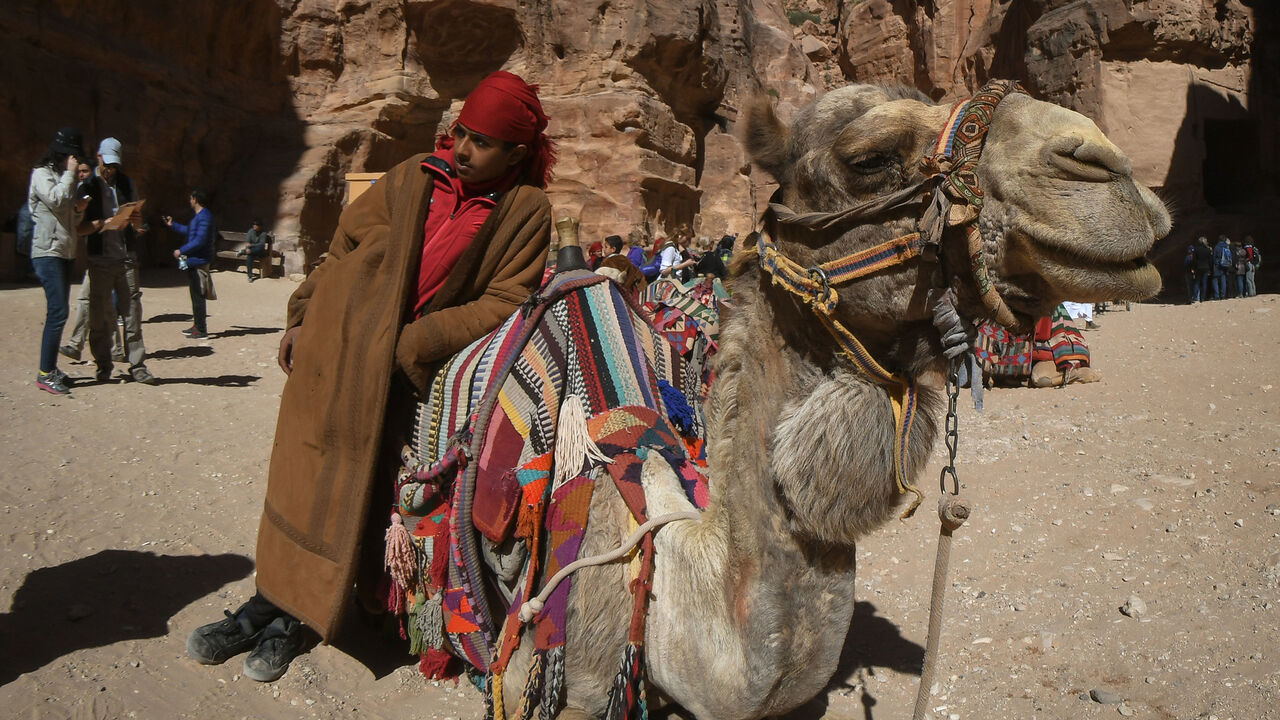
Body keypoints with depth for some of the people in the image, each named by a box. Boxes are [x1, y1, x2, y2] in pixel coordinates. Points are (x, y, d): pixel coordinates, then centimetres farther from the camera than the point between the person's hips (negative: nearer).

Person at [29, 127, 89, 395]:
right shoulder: (42, 174, -4)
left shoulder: (64, 178, 21)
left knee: (58, 313, 10)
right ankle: (44, 374, -12)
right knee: (57, 312, -15)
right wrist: (69, 173, -11)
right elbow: (55, 199, -22)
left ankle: (51, 369, 16)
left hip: (65, 252, 9)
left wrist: (79, 208, 3)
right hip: (48, 252, -9)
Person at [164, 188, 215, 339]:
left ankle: (201, 331, -2)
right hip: (193, 261, 11)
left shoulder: (204, 217, -18)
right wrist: (173, 225, 36)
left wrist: (181, 251, -18)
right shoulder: (198, 216, 16)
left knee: (197, 297, -6)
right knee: (196, 295, 17)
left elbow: (200, 240, -25)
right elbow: (189, 231, 31)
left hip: (198, 262, -11)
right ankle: (197, 326, 26)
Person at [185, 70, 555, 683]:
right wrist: (302, 317, 5)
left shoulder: (527, 211, -5)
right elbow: (346, 244, 10)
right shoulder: (415, 177, 3)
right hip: (334, 345, 2)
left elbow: (504, 301, -10)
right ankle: (270, 602, 23)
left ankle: (289, 616, 20)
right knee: (301, 469, 7)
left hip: (401, 370, -2)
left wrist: (408, 346, -15)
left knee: (357, 488, 2)